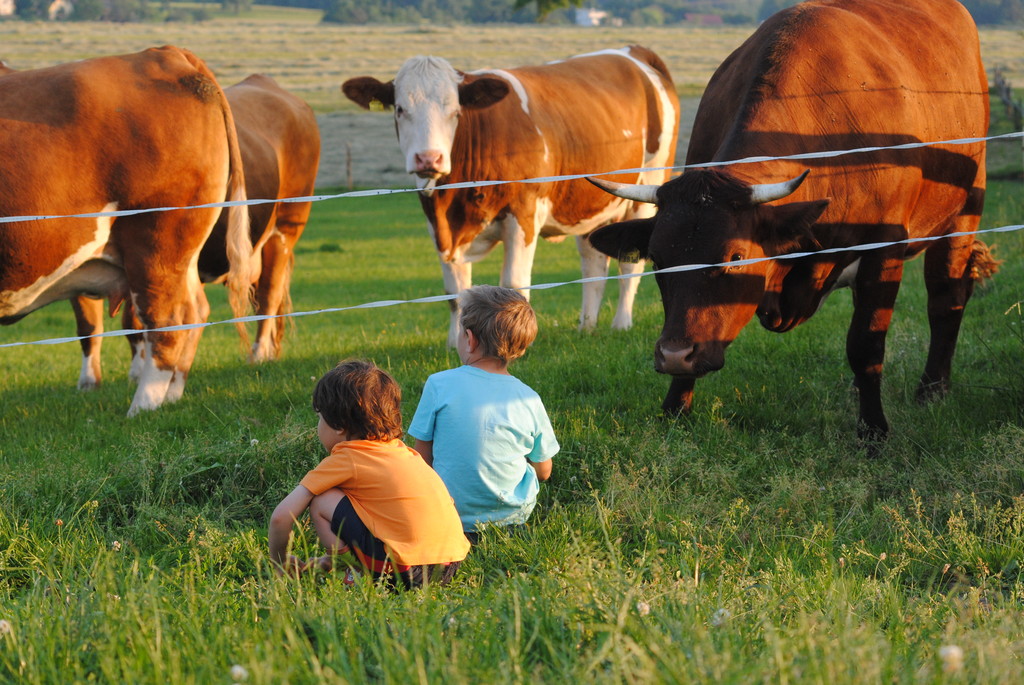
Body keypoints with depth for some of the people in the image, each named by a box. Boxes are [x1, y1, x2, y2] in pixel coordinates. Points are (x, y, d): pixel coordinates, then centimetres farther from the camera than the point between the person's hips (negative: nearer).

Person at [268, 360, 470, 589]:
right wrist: (330, 559, 38)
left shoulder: (345, 459, 0)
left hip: (403, 574, -8)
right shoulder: (399, 450, 20)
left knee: (321, 501, 3)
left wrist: (279, 562, 16)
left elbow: (281, 517, -1)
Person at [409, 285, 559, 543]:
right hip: (515, 514, 2)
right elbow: (543, 472, 3)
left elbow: (423, 457, -6)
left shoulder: (439, 385, -13)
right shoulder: (529, 399, -8)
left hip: (453, 512, -2)